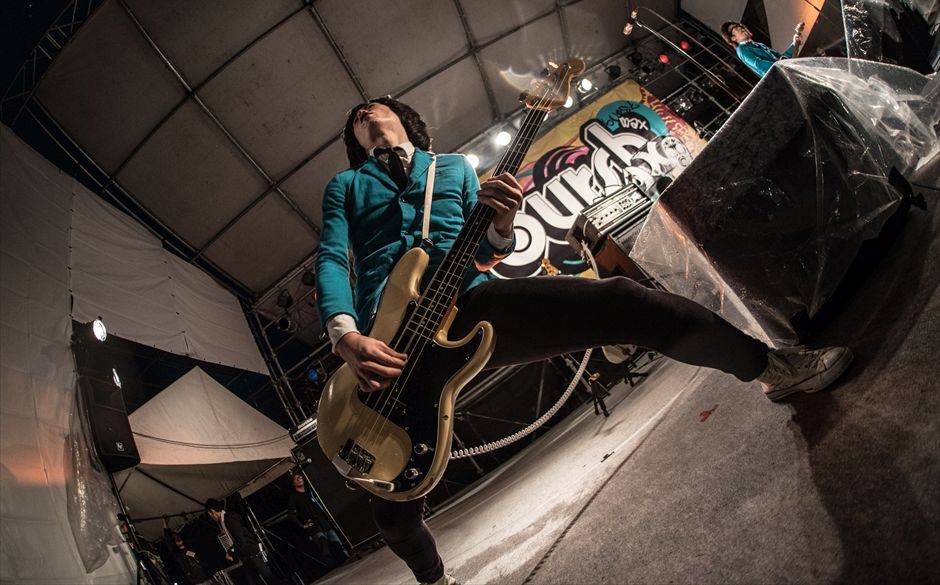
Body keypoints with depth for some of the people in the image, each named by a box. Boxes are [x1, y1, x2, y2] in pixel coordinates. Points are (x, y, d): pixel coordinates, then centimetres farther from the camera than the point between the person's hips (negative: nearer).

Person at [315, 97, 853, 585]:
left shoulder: (455, 166, 24)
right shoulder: (344, 185, 21)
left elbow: (486, 252, 15)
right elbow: (332, 260, 4)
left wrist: (501, 225, -11)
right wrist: (347, 337, -16)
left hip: (471, 303, 0)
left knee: (624, 301, -18)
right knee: (395, 513, 4)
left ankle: (773, 368, 3)